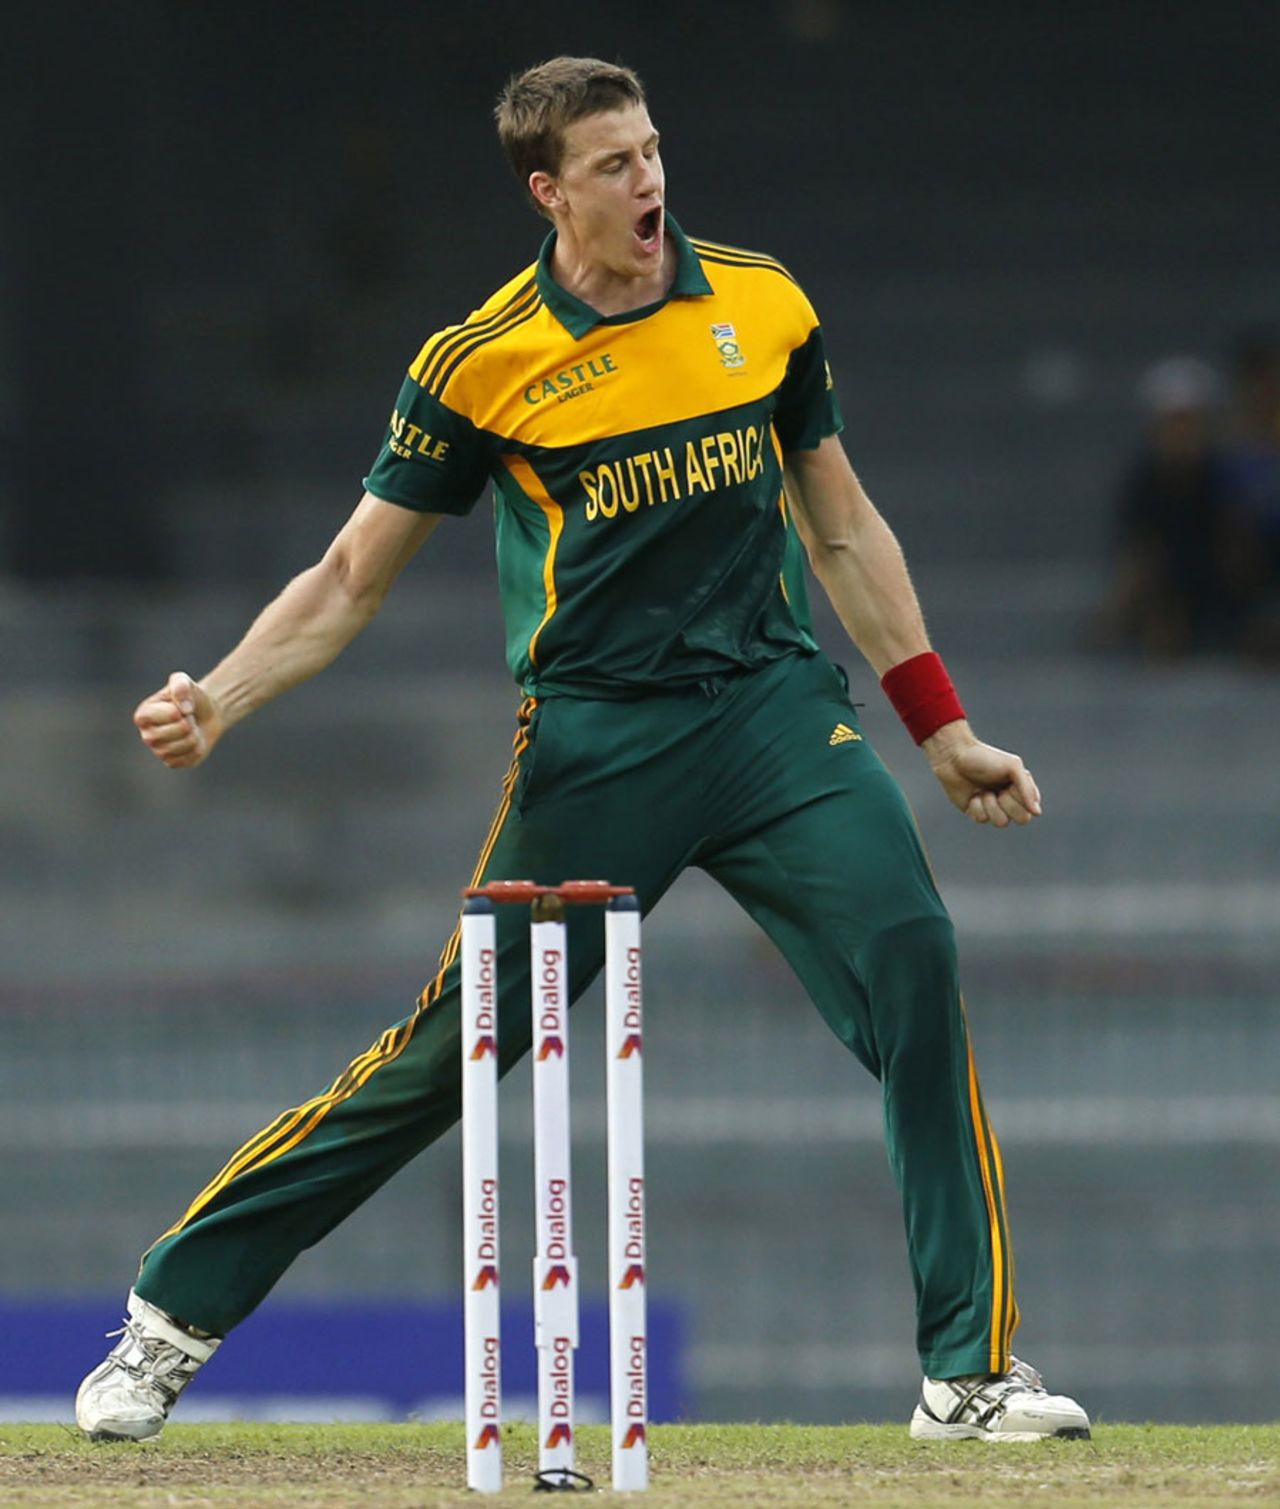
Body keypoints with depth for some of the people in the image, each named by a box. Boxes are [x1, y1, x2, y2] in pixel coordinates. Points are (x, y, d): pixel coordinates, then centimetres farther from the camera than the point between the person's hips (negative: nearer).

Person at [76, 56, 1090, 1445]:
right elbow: (350, 577, 2)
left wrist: (941, 727, 13)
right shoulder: (481, 364, -3)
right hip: (590, 740, -2)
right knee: (450, 1049, -2)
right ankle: (173, 1315, 13)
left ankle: (971, 1371, -11)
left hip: (775, 702, 2)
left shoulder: (763, 306, 6)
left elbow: (841, 526, 16)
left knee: (912, 963, -18)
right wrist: (215, 702, -13)